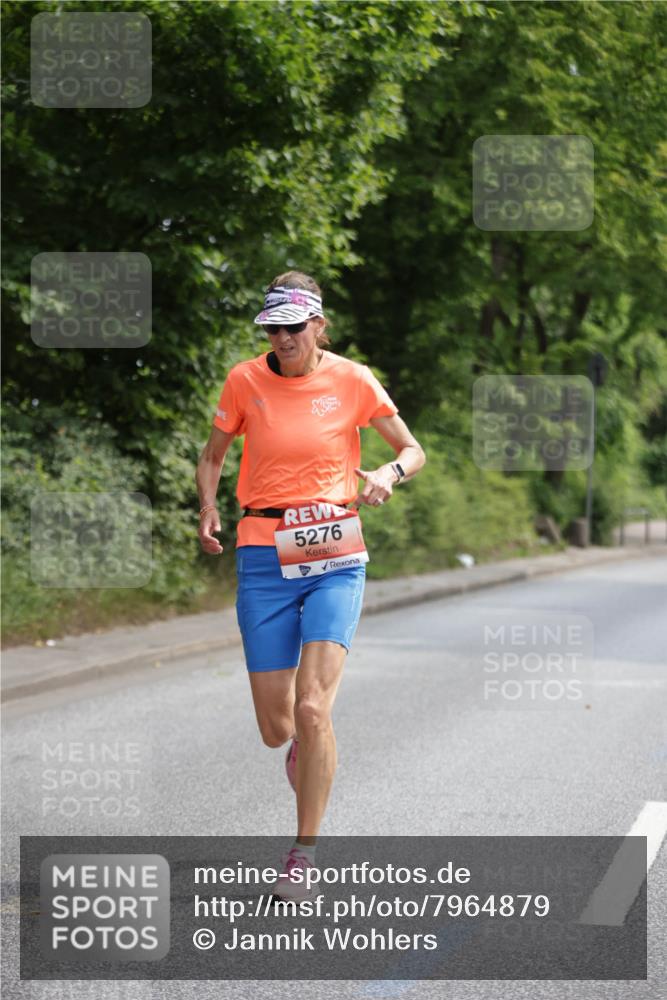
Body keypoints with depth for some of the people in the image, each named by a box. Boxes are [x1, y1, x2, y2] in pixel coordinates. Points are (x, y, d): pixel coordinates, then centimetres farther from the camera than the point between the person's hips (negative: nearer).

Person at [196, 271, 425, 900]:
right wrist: (207, 510, -6)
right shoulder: (245, 381, 1)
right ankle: (304, 745, 42)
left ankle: (304, 854, -1)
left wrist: (389, 473, -15)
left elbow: (414, 452, 7)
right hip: (264, 559, 1)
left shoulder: (351, 381, -1)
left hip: (335, 557, -1)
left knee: (313, 708, -16)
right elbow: (212, 455, 14)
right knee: (275, 728, 1)